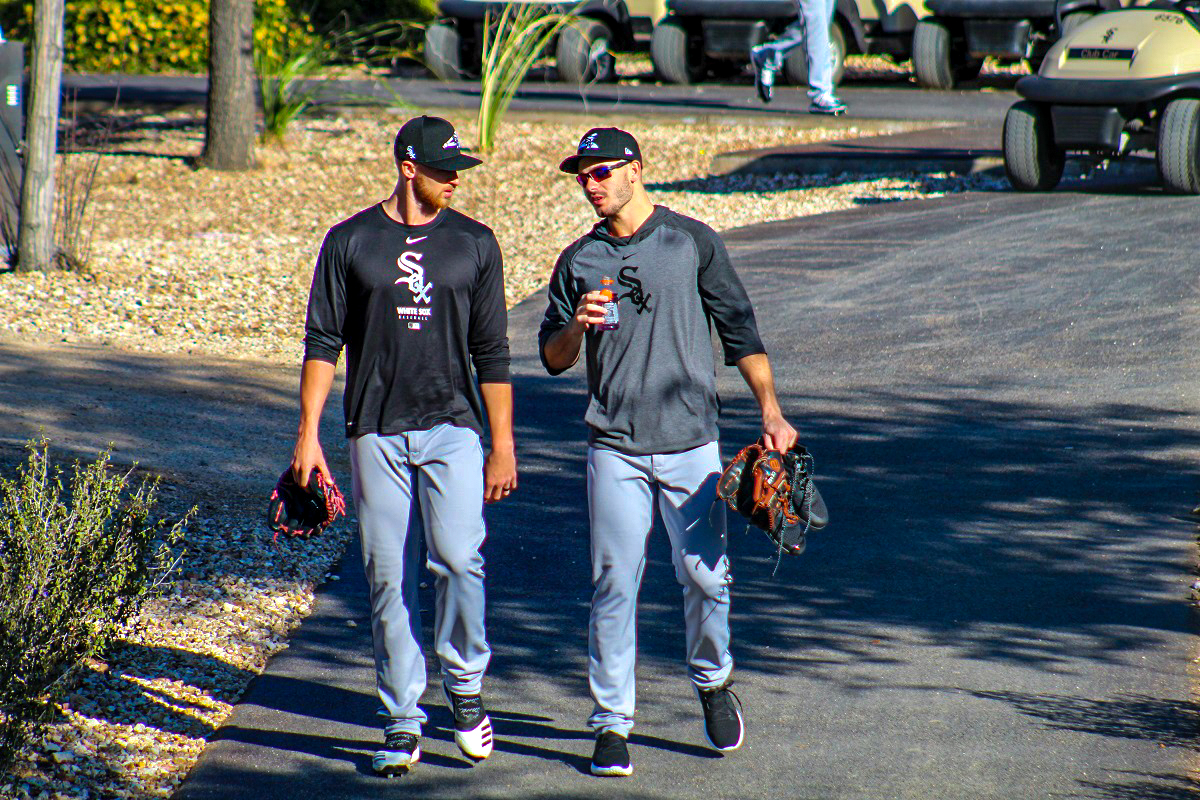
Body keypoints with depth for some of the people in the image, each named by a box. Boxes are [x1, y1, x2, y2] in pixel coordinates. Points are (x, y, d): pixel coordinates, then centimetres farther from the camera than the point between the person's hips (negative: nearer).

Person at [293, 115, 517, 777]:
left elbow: (491, 352, 10)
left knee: (459, 558, -17)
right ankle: (402, 723, 8)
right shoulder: (350, 242, 6)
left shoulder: (474, 244, 9)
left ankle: (464, 683, 5)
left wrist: (502, 446, 6)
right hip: (376, 434, 0)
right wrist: (308, 435, -2)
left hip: (452, 429, 0)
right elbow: (322, 342, 6)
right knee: (389, 578, 0)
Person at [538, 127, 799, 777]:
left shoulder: (692, 242, 4)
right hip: (615, 449, 1)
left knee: (706, 576, -2)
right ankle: (612, 724, 3)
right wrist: (577, 326, -12)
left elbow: (739, 330, 5)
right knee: (614, 585, -3)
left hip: (691, 443, -1)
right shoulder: (578, 260, 10)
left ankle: (713, 682, 25)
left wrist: (770, 411, -5)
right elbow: (553, 358, 11)